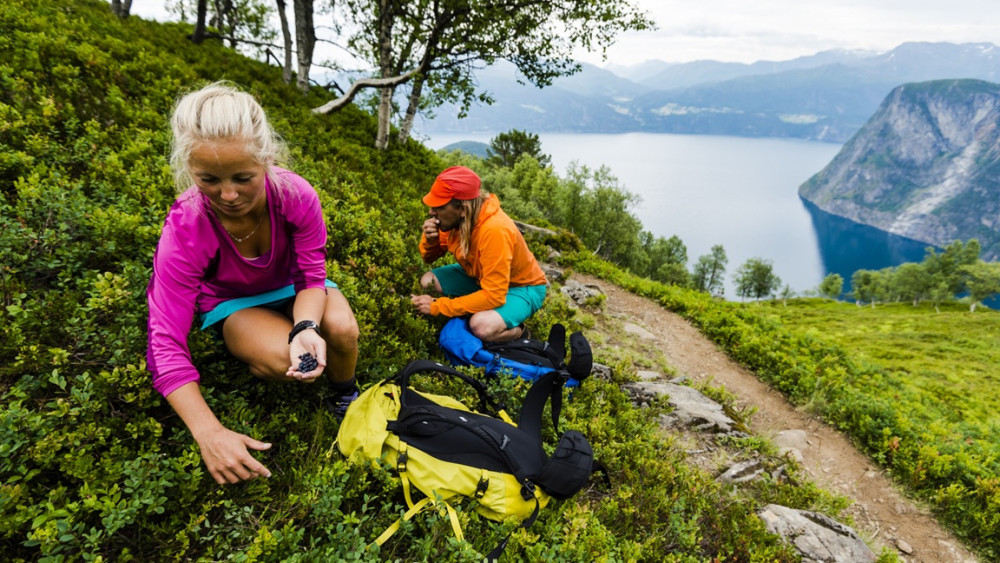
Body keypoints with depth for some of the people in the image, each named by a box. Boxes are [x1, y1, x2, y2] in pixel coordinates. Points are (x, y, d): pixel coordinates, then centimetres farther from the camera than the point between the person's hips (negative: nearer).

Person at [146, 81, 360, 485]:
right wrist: (209, 433, -41)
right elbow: (166, 345, -31)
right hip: (232, 303, -2)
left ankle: (345, 394, 5)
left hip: (291, 286, 2)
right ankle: (250, 361, 6)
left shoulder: (296, 195, -30)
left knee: (342, 328, -28)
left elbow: (311, 276, -18)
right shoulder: (184, 231, -32)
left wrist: (306, 328, -41)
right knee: (283, 359, -31)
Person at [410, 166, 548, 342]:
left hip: (522, 287, -7)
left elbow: (493, 295, -36)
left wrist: (437, 306, -31)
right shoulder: (454, 218, -15)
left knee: (482, 326, -34)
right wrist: (429, 240, -25)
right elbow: (430, 258, 0)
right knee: (428, 281, -8)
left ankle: (519, 332, -2)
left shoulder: (494, 230, -36)